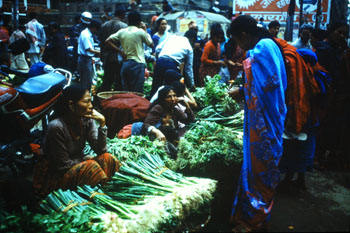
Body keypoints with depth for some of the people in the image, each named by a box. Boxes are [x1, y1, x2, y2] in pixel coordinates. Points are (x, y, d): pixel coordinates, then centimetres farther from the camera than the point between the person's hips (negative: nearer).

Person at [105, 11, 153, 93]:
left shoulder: (122, 31, 6)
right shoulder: (140, 32, -7)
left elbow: (108, 41, 5)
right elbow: (151, 44, 3)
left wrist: (120, 51, 5)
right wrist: (145, 31, 11)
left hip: (125, 64, 5)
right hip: (137, 64, -5)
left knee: (125, 92, 11)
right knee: (137, 93, -1)